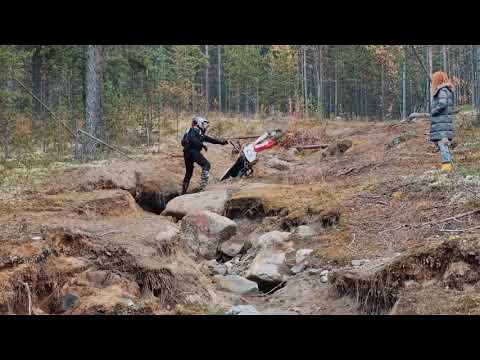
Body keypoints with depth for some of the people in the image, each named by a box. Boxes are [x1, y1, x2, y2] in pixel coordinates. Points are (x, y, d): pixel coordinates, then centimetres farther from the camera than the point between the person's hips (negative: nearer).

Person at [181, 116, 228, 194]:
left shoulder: (201, 133, 26)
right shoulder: (195, 129, -2)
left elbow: (210, 139, 29)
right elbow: (191, 139, -19)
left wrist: (221, 142, 24)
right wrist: (202, 145, -21)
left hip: (187, 153, 10)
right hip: (192, 151, -10)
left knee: (188, 173, 16)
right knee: (206, 164, -13)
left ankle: (183, 192, 20)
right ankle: (203, 186, -23)